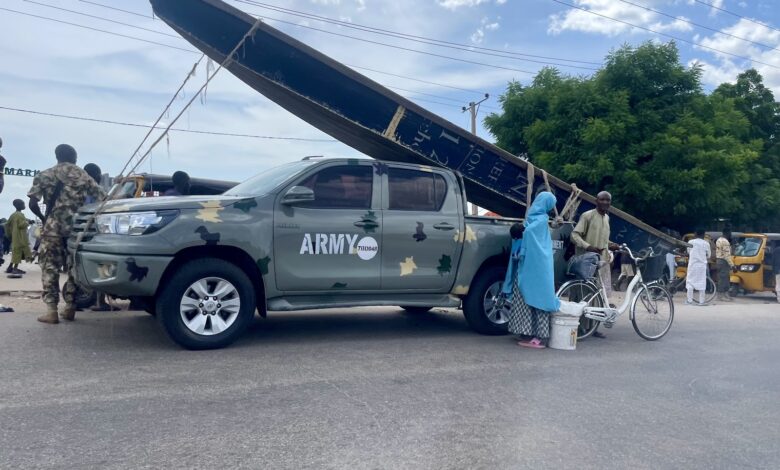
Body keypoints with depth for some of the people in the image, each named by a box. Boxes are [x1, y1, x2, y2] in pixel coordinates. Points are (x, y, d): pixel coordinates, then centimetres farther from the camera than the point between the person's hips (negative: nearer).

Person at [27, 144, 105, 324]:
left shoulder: (45, 175, 8)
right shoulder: (83, 176, 12)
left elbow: (33, 203, -1)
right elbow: (103, 198, 3)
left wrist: (43, 218, 16)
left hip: (53, 227, -1)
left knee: (50, 267, 2)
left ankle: (51, 310, -4)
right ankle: (70, 308, 14)